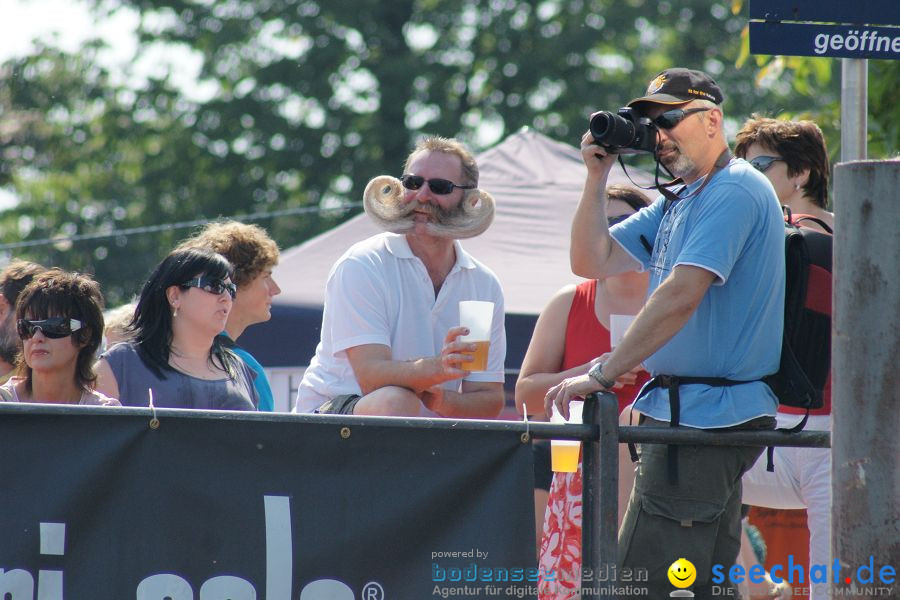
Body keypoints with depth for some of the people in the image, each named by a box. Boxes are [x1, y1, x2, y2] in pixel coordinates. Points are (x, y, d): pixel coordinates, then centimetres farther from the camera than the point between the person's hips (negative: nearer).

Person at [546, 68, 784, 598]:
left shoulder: (735, 191, -13)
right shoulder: (678, 202, 20)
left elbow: (682, 295, -22)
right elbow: (593, 261, 20)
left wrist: (605, 373, -23)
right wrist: (598, 175, 8)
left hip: (706, 413, -10)